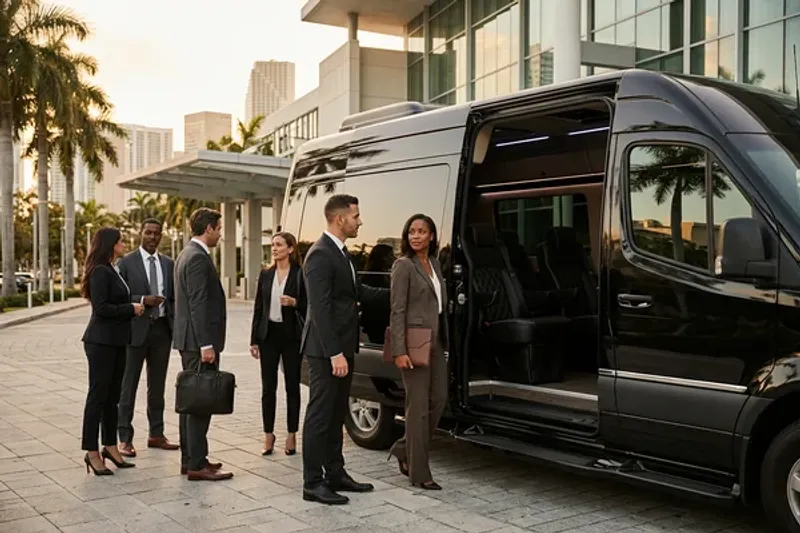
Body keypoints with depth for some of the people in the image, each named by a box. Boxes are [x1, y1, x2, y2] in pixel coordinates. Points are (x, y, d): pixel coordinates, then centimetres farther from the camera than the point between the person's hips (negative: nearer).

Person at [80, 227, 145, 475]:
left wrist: (135, 306, 3)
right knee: (98, 396, -2)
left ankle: (110, 446, 21)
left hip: (116, 341, 9)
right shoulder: (100, 271, -14)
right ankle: (91, 451, 5)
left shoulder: (112, 270, 15)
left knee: (112, 396, 13)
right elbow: (101, 308, -21)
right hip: (101, 341, -9)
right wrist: (131, 309, -13)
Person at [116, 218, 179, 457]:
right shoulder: (127, 263, -2)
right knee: (129, 385, 2)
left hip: (162, 329, 4)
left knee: (158, 385, 12)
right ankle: (125, 438, 8)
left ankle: (156, 434, 22)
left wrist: (176, 324, 2)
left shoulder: (169, 264, 11)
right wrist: (142, 300, -18)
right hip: (136, 329, -4)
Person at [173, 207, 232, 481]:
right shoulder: (198, 257, -16)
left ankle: (189, 459, 21)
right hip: (198, 339, -11)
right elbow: (198, 304, -21)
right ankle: (197, 464, -2)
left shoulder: (187, 254, 16)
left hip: (189, 339, 11)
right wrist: (206, 344, -22)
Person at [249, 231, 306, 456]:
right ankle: (268, 435, 15)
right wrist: (254, 340, 5)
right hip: (269, 335, 3)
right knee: (268, 388, 5)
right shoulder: (266, 274, 8)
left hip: (291, 336, -3)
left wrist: (294, 303, -21)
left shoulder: (300, 275, -4)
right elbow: (258, 308, 9)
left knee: (292, 387, 5)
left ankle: (292, 436, 14)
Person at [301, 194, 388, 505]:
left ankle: (335, 474, 26)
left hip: (342, 347, 10)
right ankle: (313, 483, 7)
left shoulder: (340, 252, 13)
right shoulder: (320, 254, -17)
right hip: (326, 351, -10)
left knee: (336, 414, 16)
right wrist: (334, 353, -24)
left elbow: (357, 292, 23)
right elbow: (320, 309, -22)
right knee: (320, 415, -2)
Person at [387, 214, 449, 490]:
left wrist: (444, 339, 12)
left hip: (435, 342, 8)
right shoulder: (404, 265, -9)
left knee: (438, 400, 9)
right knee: (419, 406, -2)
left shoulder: (434, 264, 14)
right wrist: (399, 351, -20)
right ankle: (419, 472, 7)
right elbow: (397, 311, -13)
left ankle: (404, 449, 26)